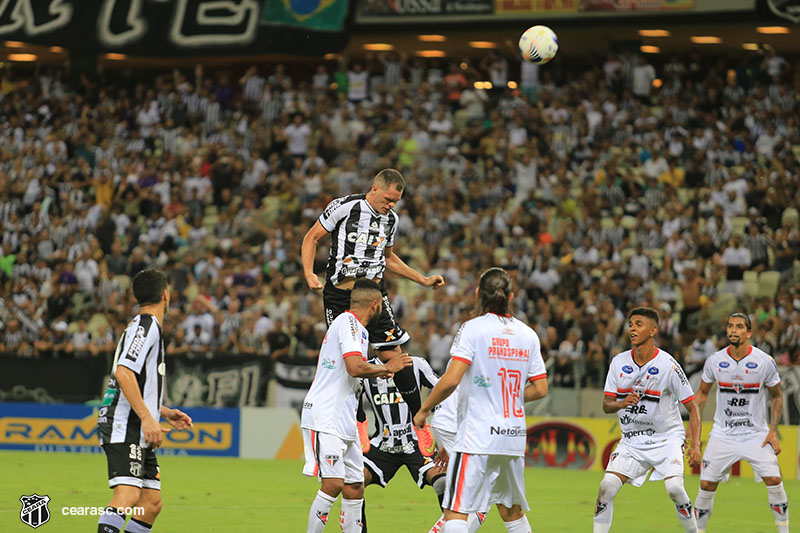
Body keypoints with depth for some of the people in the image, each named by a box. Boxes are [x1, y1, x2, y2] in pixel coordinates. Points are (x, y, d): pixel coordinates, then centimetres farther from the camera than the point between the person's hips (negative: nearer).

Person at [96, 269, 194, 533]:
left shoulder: (144, 326, 23)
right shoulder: (146, 326, -9)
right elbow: (123, 373, -22)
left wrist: (164, 412, 26)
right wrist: (148, 418, -25)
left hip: (139, 433, 10)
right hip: (125, 427, -10)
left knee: (152, 502, 6)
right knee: (128, 494, -23)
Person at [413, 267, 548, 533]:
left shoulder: (472, 329, -7)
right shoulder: (528, 334, 9)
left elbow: (451, 380, -16)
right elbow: (540, 389, 10)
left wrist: (424, 409, -3)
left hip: (477, 437, -6)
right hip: (514, 437, 6)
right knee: (512, 511, 19)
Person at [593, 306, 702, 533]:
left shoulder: (668, 365, -12)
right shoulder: (619, 362, 0)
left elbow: (692, 406, -8)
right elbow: (606, 404, 3)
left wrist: (695, 445, -18)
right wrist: (622, 403, -21)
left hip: (667, 437, -3)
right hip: (631, 440, 3)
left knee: (674, 487, -23)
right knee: (607, 486, -12)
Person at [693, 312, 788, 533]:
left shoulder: (765, 362, -8)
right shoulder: (715, 361, -4)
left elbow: (776, 396, 5)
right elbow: (702, 393, 12)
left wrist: (773, 431, -3)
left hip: (756, 434, -1)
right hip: (722, 434, 1)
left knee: (774, 481, -13)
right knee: (706, 485, -4)